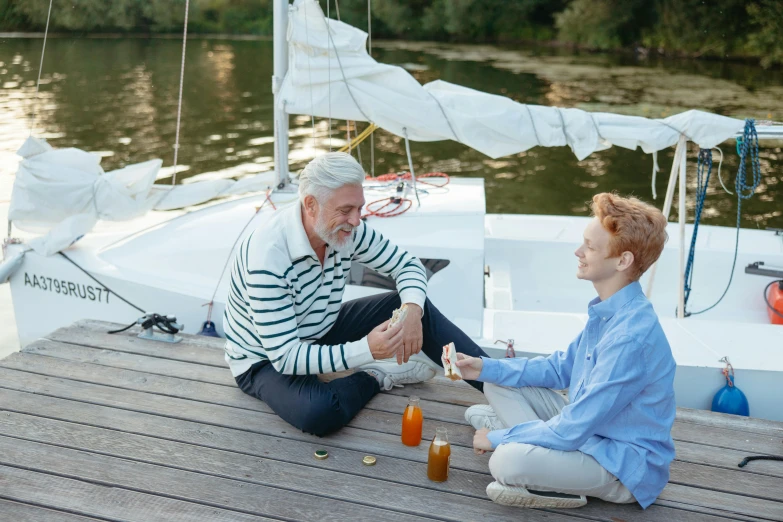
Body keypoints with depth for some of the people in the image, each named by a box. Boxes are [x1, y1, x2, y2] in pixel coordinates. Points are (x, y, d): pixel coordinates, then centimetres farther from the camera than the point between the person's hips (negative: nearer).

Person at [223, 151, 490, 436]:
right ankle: (379, 377, -6)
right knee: (320, 413, -36)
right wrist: (366, 350, -42)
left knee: (417, 307, -9)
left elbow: (408, 264, -2)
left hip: (322, 333, 6)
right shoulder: (268, 256, -35)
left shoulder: (345, 229, -14)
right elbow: (285, 357, -35)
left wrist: (412, 311, -24)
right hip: (266, 360, -6)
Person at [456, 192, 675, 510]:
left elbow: (571, 431, -28)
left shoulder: (630, 338, -31)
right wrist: (486, 368, 1)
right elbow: (561, 369, 10)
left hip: (625, 464, -9)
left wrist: (498, 439, -14)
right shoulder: (608, 309, -2)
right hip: (591, 426, 9)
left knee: (507, 461, -33)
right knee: (498, 382, 6)